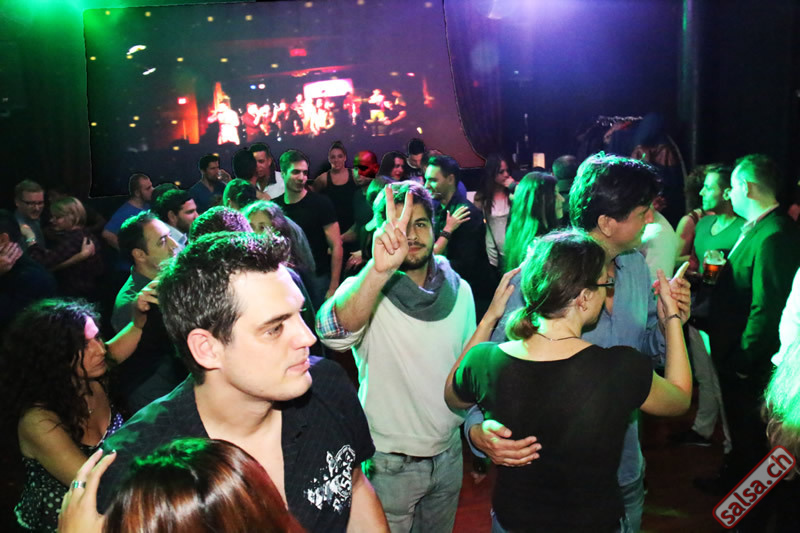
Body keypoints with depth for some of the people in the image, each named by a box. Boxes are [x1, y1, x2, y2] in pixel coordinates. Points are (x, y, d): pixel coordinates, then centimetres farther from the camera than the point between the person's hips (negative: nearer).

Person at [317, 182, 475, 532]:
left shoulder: (459, 290, -2)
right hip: (390, 464, -4)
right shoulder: (367, 290, -17)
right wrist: (379, 269, -55)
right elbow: (332, 331, -41)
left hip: (449, 454, 4)